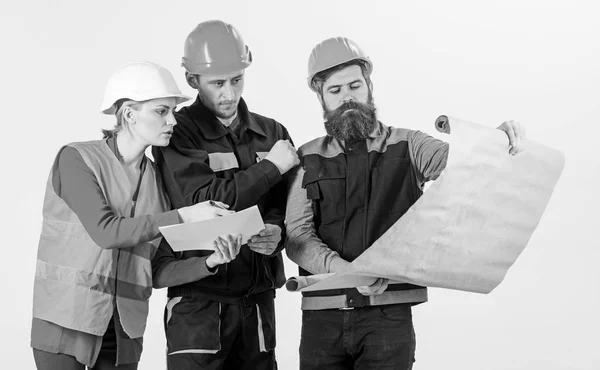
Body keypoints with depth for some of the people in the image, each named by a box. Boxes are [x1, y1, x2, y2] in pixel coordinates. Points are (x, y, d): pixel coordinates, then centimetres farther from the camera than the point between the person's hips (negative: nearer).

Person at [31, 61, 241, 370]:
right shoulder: (76, 158, -7)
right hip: (66, 322, -4)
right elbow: (105, 231, -21)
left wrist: (208, 261, -16)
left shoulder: (155, 178, 5)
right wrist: (184, 216, -22)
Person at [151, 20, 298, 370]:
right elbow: (202, 202, -15)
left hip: (259, 297, 4)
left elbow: (291, 206, 8)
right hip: (198, 298, -4)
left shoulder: (272, 133, 11)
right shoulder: (178, 133, -3)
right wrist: (271, 167, -10)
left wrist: (276, 231, -15)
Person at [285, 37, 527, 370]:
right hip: (322, 317, 2)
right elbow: (297, 235, -1)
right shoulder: (308, 159, 9)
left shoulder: (406, 147, 8)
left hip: (389, 314, -1)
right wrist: (344, 269, -20)